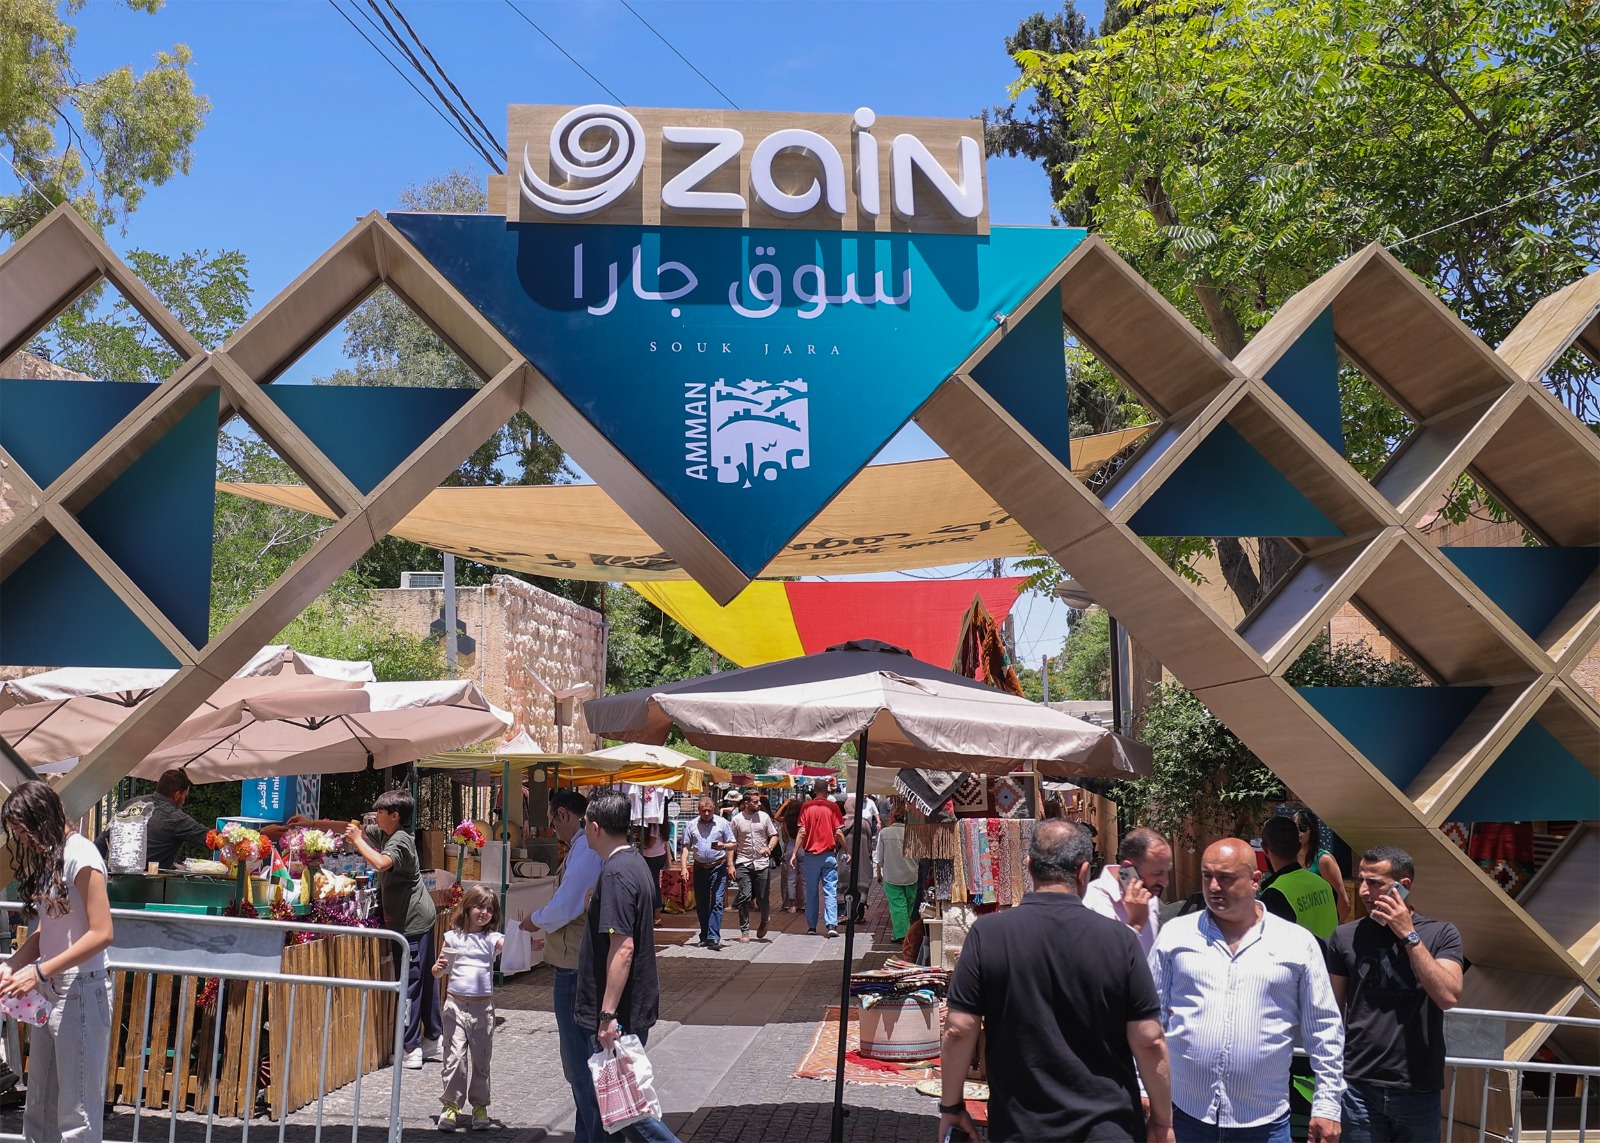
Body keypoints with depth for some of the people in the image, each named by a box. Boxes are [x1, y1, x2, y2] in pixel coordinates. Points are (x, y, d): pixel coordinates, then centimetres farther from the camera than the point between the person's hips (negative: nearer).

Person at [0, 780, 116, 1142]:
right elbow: (46, 930, 12)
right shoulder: (47, 857, 12)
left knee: (77, 1105, -1)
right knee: (40, 1100, 14)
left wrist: (39, 972, -19)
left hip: (80, 991, -9)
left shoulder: (80, 855, -14)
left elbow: (101, 934, -19)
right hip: (48, 990, 9)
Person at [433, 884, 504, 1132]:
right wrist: (438, 967, -12)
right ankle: (451, 1106, 11)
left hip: (483, 1007, 0)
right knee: (454, 1058, -1)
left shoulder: (491, 938, 2)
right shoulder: (453, 937, 4)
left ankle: (480, 1106, 20)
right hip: (456, 1004, 0)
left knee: (481, 1060, 8)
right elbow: (439, 972, 11)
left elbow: (507, 943, -20)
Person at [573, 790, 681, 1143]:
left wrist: (608, 1015, -26)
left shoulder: (615, 873, -21)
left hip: (620, 1013, -10)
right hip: (636, 1005, 10)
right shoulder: (635, 862, 11)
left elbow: (623, 947, -26)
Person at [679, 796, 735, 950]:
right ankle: (704, 936, 23)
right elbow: (686, 847, 6)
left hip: (718, 867, -3)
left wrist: (723, 846, -15)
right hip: (700, 868, 3)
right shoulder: (692, 825, 5)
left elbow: (732, 845, 6)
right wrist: (684, 867, -4)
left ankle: (713, 938, -14)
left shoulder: (722, 823, 0)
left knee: (717, 902, -11)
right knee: (701, 904, 10)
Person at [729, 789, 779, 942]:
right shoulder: (737, 819, 1)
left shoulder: (764, 816, 5)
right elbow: (732, 843, 5)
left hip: (762, 862, 1)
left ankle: (764, 921, 32)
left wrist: (769, 848, -11)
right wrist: (731, 864, -1)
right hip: (743, 863, -1)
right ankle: (744, 931, 2)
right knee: (744, 897, -6)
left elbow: (774, 835, 10)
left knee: (763, 897, 3)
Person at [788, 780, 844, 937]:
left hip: (811, 854, 1)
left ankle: (811, 926, 12)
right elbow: (839, 833, -4)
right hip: (829, 854, -1)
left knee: (811, 892, 10)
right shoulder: (833, 807, -2)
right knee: (830, 890, 0)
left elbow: (802, 832, -5)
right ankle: (832, 925, -12)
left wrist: (794, 853, -1)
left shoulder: (806, 807, 0)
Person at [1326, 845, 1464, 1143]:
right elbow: (1333, 1011, 5)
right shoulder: (1346, 936, -1)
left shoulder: (1441, 934, -1)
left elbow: (1448, 997, -15)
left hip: (1419, 1089, 0)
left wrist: (1409, 935, -15)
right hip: (1359, 1086, 0)